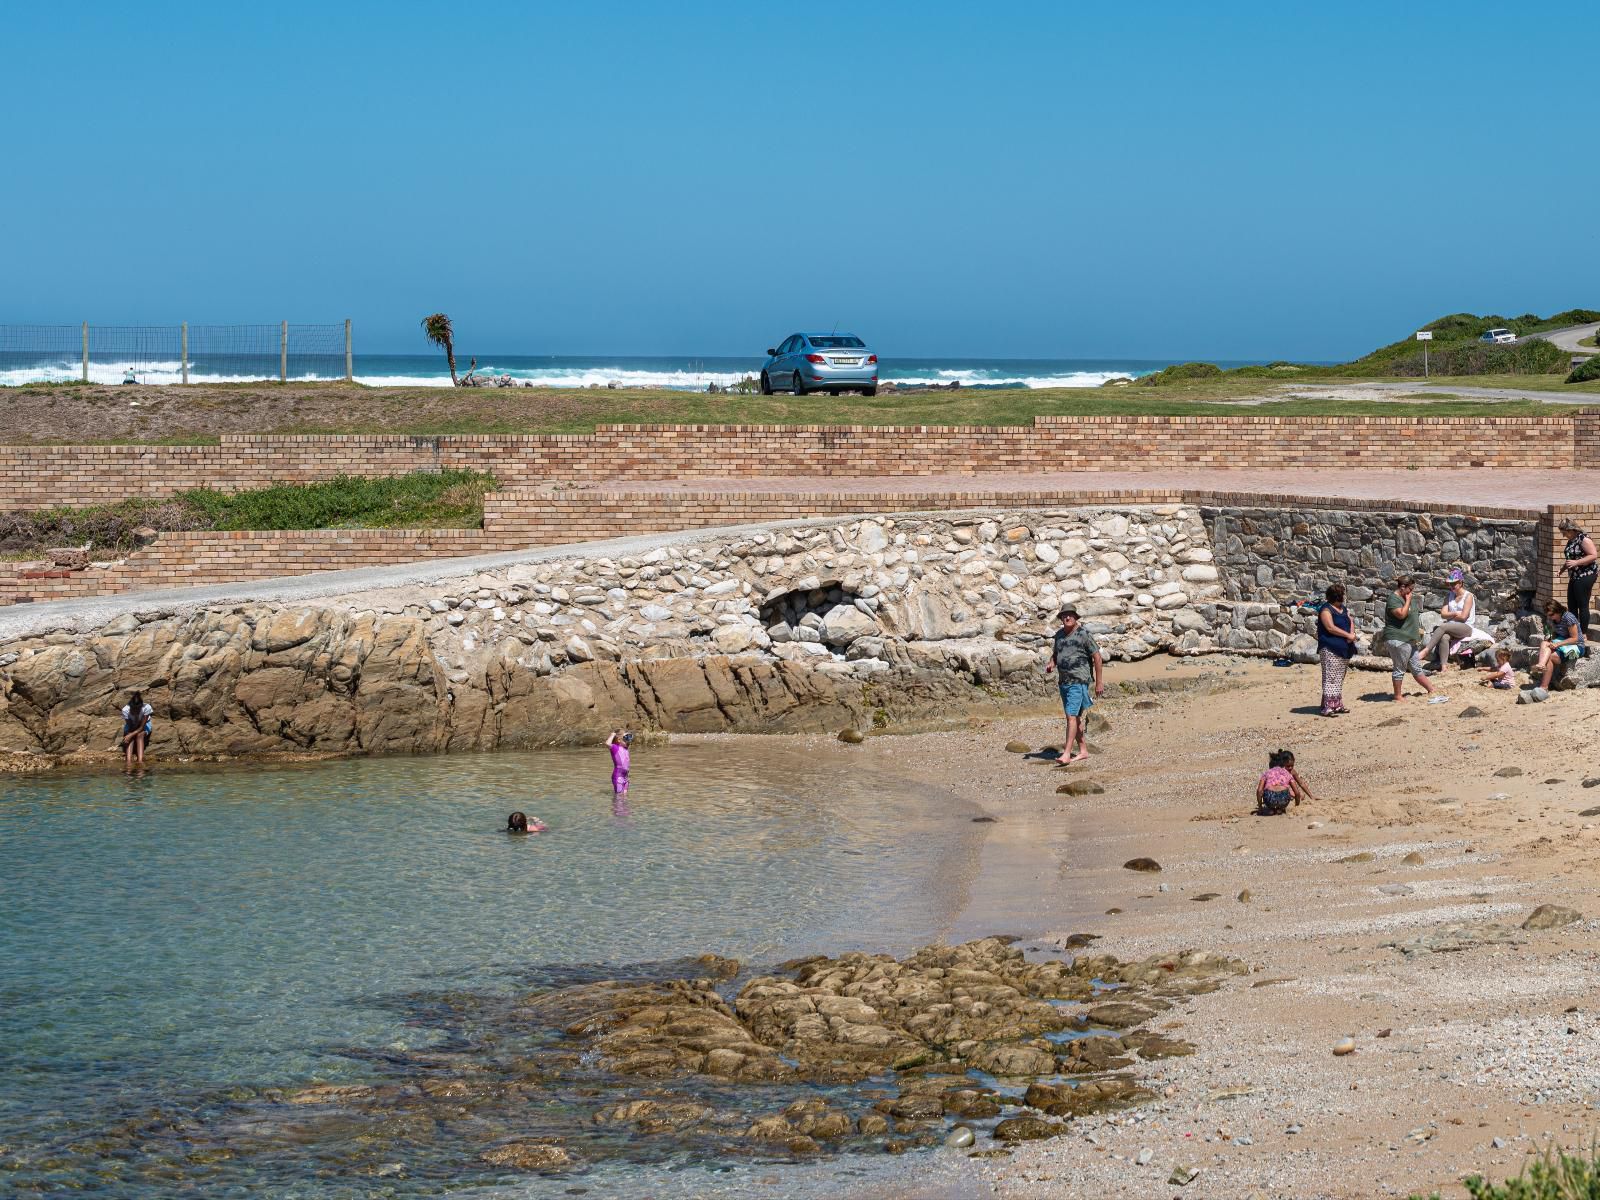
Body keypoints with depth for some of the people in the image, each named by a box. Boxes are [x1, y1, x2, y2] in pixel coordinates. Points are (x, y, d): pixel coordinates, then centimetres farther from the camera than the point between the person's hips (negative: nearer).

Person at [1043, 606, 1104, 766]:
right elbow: (1055, 653, 27)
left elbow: (1097, 658, -6)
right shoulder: (1059, 634, 11)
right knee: (1074, 717, 13)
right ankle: (1083, 751, 21)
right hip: (1063, 681, 8)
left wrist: (1099, 682, -7)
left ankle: (1066, 754, -19)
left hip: (1078, 682, -8)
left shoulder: (1084, 634, -8)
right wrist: (1051, 664, 3)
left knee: (1072, 716, -15)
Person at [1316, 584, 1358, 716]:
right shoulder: (1326, 610, -11)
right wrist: (1348, 635, -17)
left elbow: (1351, 622, 12)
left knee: (1339, 679, 13)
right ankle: (1327, 707, -14)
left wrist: (1352, 633, -9)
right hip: (1330, 649, -9)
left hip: (1344, 649, 9)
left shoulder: (1343, 609, 16)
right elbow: (1330, 627, -19)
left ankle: (1337, 705, 19)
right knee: (1330, 678, -11)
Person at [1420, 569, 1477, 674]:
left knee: (1442, 627, -33)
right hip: (1451, 627, 5)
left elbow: (1463, 617, -9)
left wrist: (1449, 615, 2)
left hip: (1465, 628, -5)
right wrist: (1455, 614, -7)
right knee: (1444, 637, -33)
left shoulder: (1468, 596, 0)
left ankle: (1426, 651, -39)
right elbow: (1443, 613, 7)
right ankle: (1443, 666, -42)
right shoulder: (1450, 596, 17)